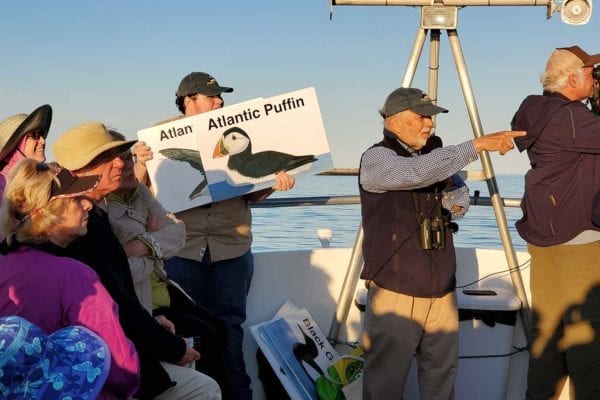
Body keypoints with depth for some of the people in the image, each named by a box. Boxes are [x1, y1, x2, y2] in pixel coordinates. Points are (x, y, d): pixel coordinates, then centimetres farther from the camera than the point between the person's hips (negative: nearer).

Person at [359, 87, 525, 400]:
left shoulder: (434, 158, 13)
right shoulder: (376, 158, -11)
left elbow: (461, 204, 11)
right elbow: (417, 172, -30)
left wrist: (448, 187, -9)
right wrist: (478, 145, -31)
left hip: (441, 289, 7)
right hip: (396, 290, -7)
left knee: (442, 370, 15)